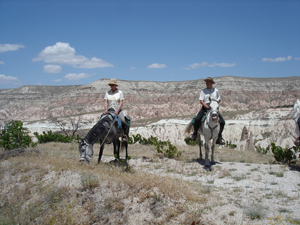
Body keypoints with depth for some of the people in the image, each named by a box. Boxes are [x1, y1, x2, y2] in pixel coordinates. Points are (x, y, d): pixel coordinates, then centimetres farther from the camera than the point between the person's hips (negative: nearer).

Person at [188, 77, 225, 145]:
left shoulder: (216, 90, 11)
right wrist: (207, 106, -17)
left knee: (222, 122, -13)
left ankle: (219, 137, 1)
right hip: (205, 107, -1)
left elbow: (219, 99, 19)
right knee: (197, 119, -24)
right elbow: (201, 101, -2)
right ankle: (194, 135, -7)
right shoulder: (203, 91, 6)